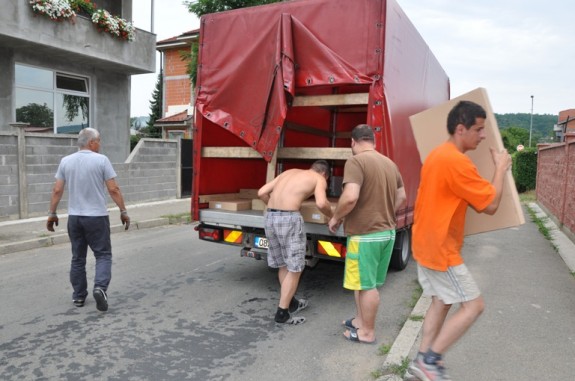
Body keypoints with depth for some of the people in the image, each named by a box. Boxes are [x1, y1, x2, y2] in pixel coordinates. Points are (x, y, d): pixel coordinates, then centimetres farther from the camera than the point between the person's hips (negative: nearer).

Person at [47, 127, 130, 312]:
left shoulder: (66, 161, 4)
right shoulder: (101, 160, -8)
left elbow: (57, 190, 4)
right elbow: (114, 189, -9)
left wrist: (52, 213, 13)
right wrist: (123, 211, -2)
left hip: (74, 217, 4)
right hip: (97, 217, -4)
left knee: (78, 258, 14)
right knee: (103, 254, 5)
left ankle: (78, 296, 20)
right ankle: (100, 287, -15)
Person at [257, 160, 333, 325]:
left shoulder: (289, 172, 25)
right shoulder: (319, 179, 8)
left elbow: (262, 192, 17)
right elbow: (321, 203, -13)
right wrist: (332, 216, 7)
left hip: (269, 217, 7)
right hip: (289, 219, -7)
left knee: (283, 265, 21)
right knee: (294, 268, 7)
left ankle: (290, 302, 36)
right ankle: (282, 313, 11)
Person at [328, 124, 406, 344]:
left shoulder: (356, 162, -15)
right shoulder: (390, 163, 10)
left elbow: (350, 197, -27)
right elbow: (401, 197, 18)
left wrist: (336, 218, -11)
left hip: (366, 234, -8)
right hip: (387, 232, 8)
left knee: (366, 284, 5)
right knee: (364, 281, 21)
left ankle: (367, 332, 19)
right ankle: (360, 320, 35)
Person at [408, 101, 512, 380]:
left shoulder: (437, 155, 10)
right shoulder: (457, 162, -23)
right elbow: (491, 204, -17)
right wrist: (500, 168, -4)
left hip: (427, 243, 10)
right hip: (440, 248, -10)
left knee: (441, 301, 18)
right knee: (473, 305, 0)